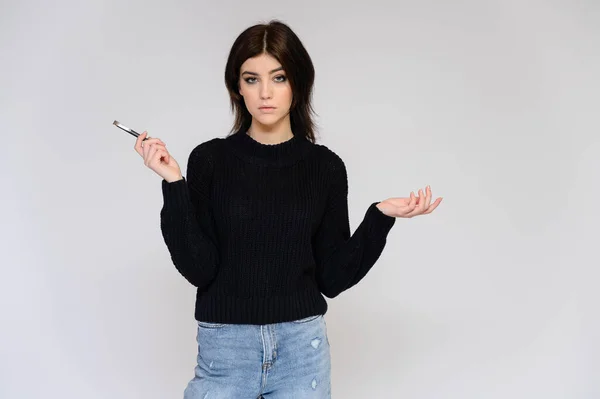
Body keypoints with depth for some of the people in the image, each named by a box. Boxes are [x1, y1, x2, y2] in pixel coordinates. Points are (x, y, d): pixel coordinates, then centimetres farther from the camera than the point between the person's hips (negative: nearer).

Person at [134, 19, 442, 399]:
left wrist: (381, 217, -10)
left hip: (302, 346, 1)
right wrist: (175, 186, -17)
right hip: (225, 347, -1)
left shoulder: (326, 167, -1)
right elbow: (198, 268, -10)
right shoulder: (209, 159, -4)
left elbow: (332, 277, 0)